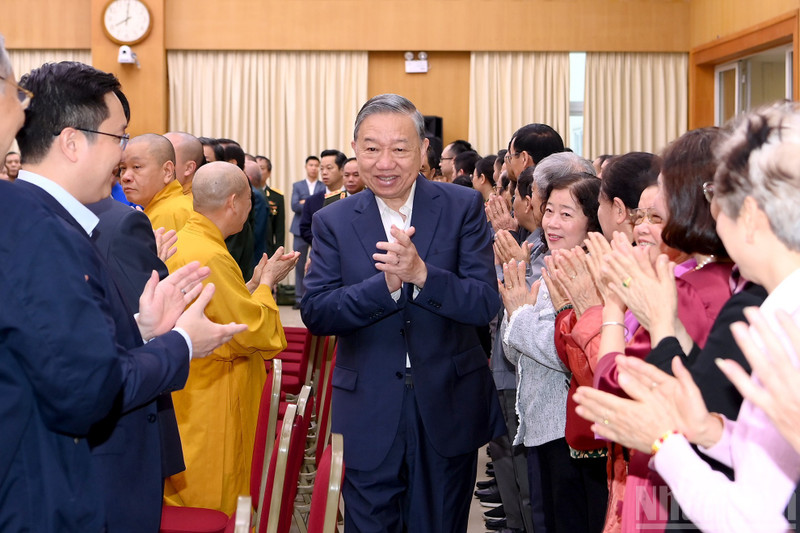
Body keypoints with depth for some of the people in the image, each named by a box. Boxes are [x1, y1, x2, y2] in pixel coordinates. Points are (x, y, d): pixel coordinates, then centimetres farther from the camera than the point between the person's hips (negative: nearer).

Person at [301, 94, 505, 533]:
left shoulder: (463, 207, -4)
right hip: (370, 416, 0)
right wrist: (387, 283, -26)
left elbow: (485, 304, -12)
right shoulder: (333, 222, -1)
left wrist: (421, 273, -29)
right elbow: (315, 313, -11)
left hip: (449, 410, 0)